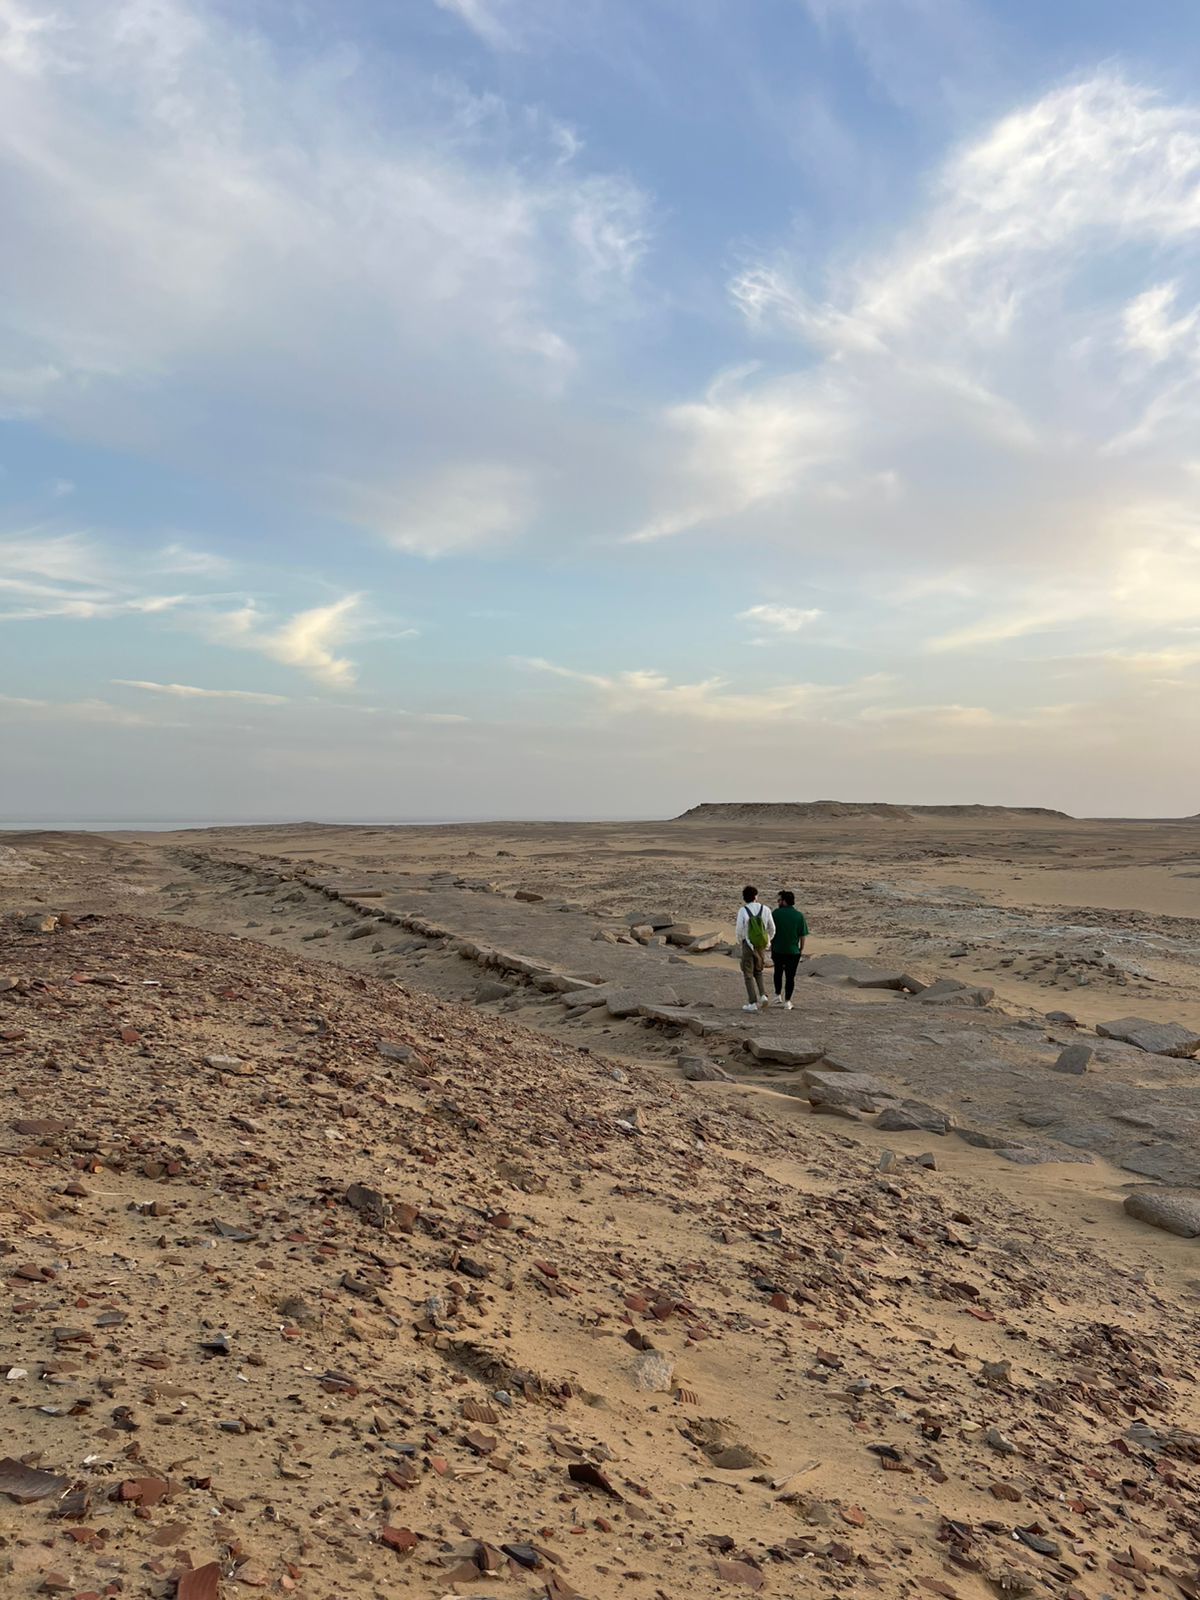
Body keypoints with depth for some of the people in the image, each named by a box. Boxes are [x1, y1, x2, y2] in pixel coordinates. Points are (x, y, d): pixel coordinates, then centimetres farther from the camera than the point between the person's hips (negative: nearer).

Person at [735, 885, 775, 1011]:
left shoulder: (743, 911, -14)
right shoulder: (765, 910, -4)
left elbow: (739, 930, -10)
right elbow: (772, 929, 3)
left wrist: (738, 945, 9)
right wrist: (767, 941, 20)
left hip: (748, 945, -3)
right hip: (761, 946, 3)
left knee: (748, 974, 7)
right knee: (758, 972, 23)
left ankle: (753, 1003, 4)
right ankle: (762, 995, 6)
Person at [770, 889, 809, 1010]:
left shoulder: (776, 913, -9)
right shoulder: (799, 916, -6)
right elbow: (803, 935, -5)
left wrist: (771, 945, 5)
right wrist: (802, 948, 7)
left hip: (777, 950, 0)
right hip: (793, 951, 0)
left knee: (778, 971, 24)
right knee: (790, 976, 9)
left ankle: (778, 995, 22)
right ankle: (787, 1002, 8)